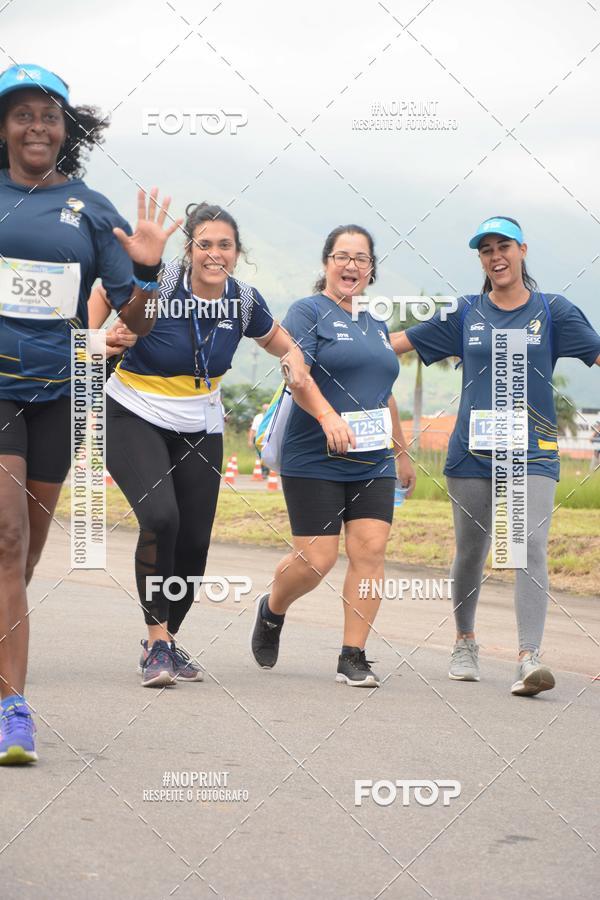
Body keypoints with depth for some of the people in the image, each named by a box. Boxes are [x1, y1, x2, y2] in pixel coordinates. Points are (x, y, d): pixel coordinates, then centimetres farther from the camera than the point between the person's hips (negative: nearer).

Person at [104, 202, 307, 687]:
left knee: (195, 541, 1)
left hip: (200, 429, 4)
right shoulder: (156, 285, -18)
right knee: (161, 516, -26)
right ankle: (156, 639, -13)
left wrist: (295, 360, -10)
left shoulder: (245, 301, -4)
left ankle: (166, 640, 25)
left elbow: (283, 344, 12)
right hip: (135, 417, -4)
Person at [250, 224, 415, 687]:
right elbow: (296, 372, -17)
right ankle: (272, 609, 26)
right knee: (316, 559, -6)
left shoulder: (376, 326, 19)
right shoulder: (308, 312, -2)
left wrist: (402, 452, 27)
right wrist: (328, 417, -32)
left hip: (373, 462, 6)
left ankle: (353, 658, -2)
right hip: (315, 460, -6)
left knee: (371, 551, -7)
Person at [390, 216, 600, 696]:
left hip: (532, 453, -2)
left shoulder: (553, 310, 3)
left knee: (531, 546, -16)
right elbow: (402, 341, 12)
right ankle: (465, 643, 31)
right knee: (471, 552, 10)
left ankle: (530, 658, -21)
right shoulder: (467, 312, 8)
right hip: (472, 452, 2)